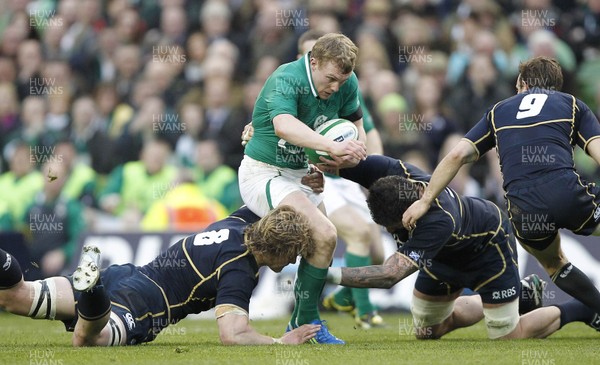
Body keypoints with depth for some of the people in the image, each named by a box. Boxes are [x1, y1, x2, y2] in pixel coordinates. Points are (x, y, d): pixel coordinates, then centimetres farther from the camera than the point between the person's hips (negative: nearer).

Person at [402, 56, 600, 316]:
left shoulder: (500, 110, 25)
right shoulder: (572, 104, 19)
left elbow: (456, 155, 14)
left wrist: (425, 200, 14)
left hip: (523, 210, 2)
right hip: (568, 195, -2)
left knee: (554, 264, 29)